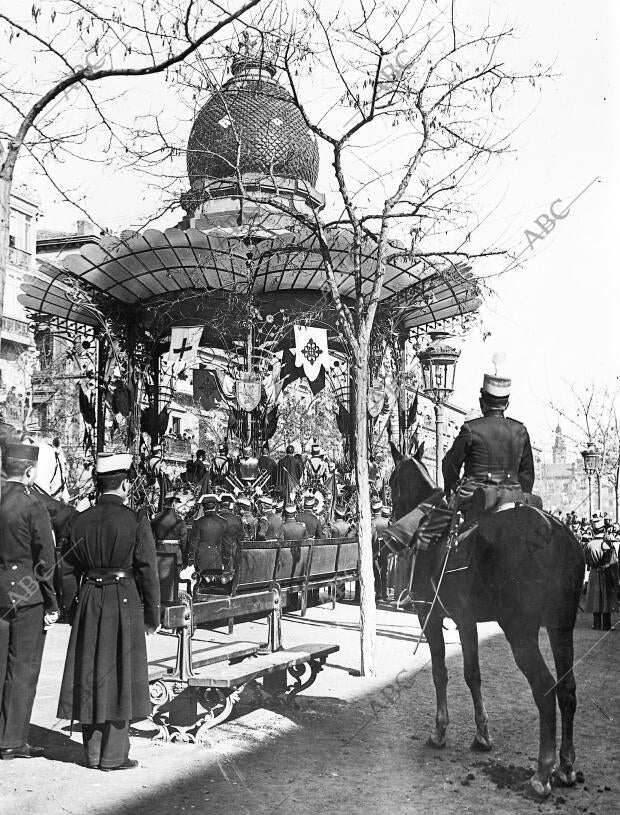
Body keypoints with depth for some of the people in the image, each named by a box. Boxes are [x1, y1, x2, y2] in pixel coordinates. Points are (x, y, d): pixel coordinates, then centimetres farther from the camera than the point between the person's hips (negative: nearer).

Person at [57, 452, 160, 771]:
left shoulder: (80, 521, 2)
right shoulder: (136, 522, -11)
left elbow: (67, 571, 6)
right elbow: (148, 573, -9)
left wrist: (75, 607, 16)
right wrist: (152, 616, 0)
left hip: (87, 605, 4)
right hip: (125, 603, -4)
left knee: (89, 676, 13)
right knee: (120, 676, 6)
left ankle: (93, 753, 22)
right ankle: (113, 756, 11)